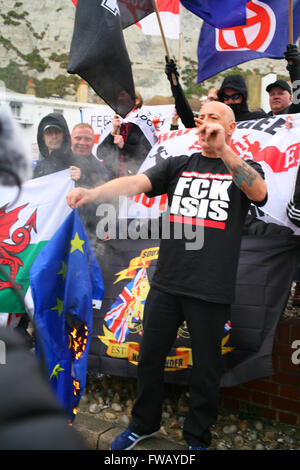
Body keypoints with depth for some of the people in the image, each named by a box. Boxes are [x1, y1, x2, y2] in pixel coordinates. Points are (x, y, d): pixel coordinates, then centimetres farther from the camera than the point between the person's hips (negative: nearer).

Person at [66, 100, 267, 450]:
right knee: (149, 357, 14)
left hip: (211, 291, -2)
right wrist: (91, 193, -25)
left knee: (206, 368, 10)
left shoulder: (244, 169, 4)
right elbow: (135, 183, -7)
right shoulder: (178, 166, 9)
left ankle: (197, 438, 31)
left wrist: (223, 150, -32)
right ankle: (143, 425, 37)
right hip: (166, 284, 3)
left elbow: (259, 192, -20)